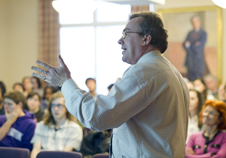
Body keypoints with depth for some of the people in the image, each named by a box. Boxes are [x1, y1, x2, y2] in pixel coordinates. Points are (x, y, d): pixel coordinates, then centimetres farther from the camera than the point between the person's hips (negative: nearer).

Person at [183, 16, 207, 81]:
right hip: (190, 60, 5)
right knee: (190, 78, 4)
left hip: (198, 59, -5)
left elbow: (199, 47, -12)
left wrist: (189, 45, -3)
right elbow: (184, 44, 6)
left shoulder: (203, 33, -4)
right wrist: (193, 45, -12)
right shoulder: (190, 33, 13)